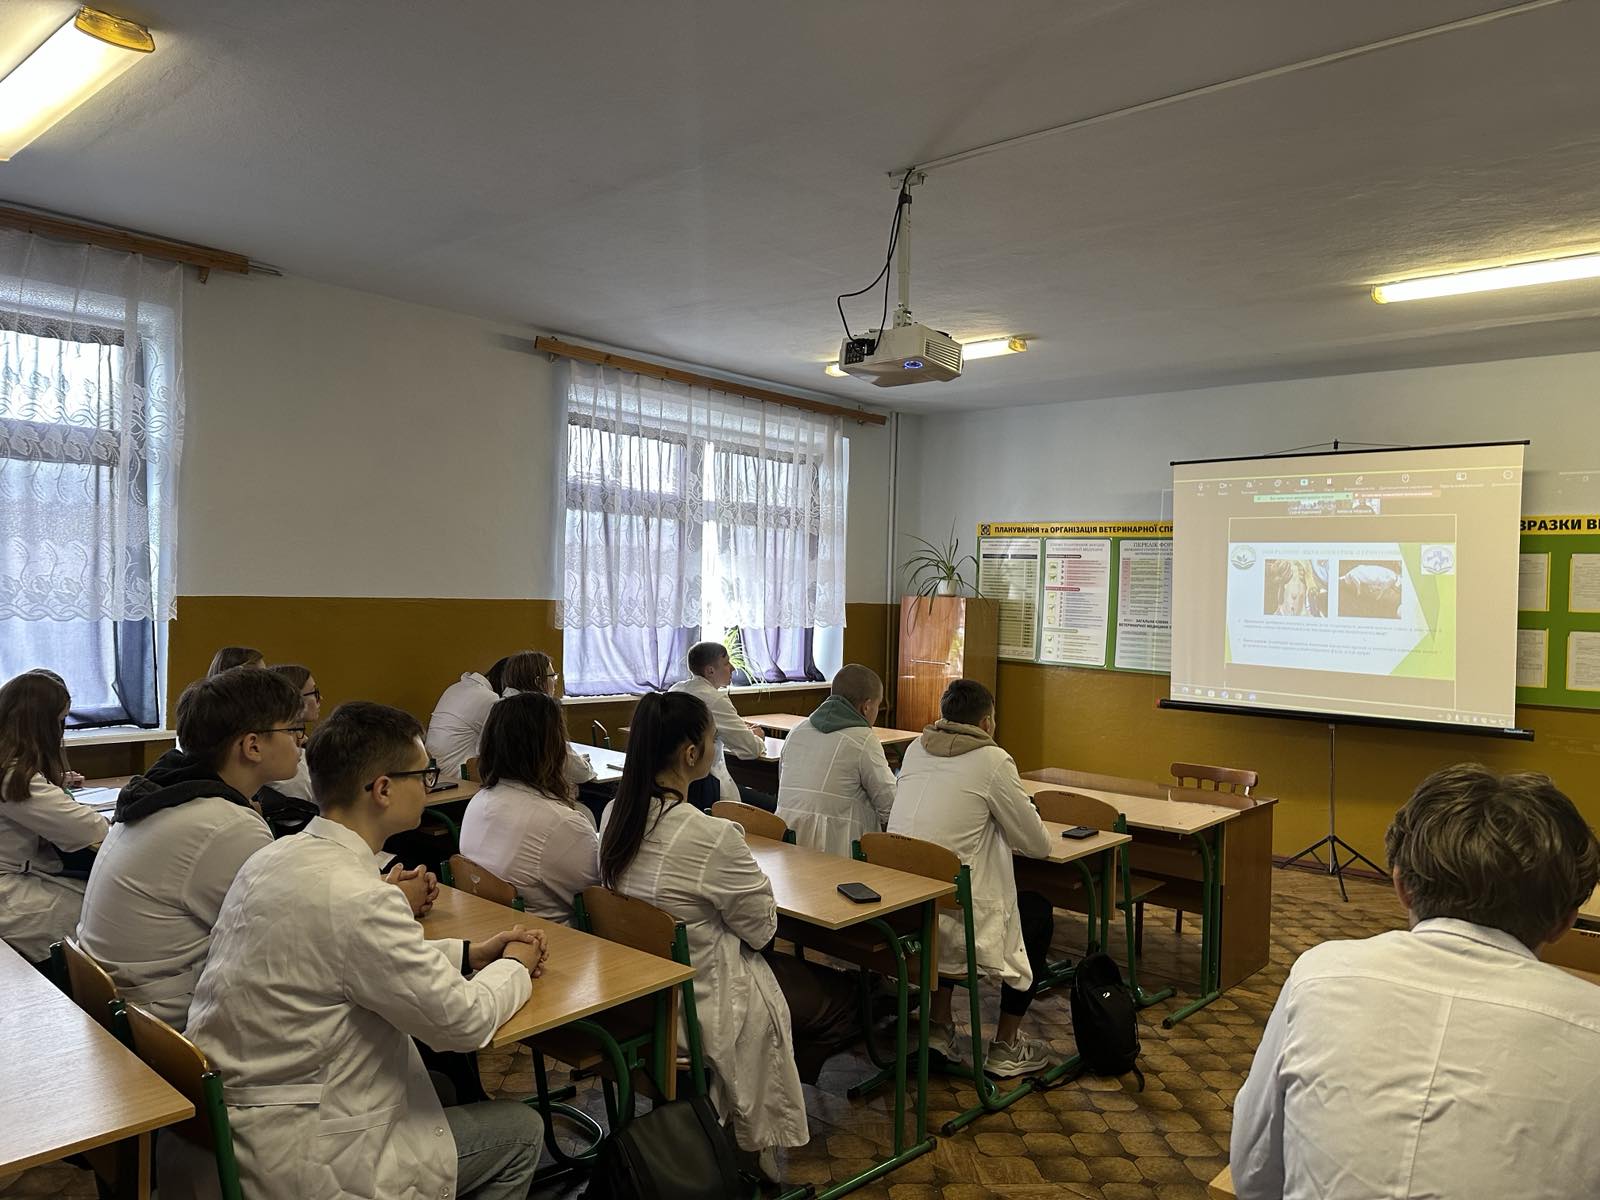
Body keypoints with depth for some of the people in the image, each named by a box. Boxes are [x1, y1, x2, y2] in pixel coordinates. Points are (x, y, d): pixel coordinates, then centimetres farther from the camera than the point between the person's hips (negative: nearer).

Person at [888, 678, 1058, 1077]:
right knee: (1039, 912, 20)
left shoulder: (916, 749, 8)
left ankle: (937, 1025, 32)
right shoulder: (992, 761, -10)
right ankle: (1006, 1048, 28)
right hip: (951, 924, -6)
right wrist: (1010, 823, 18)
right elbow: (1039, 846, -1)